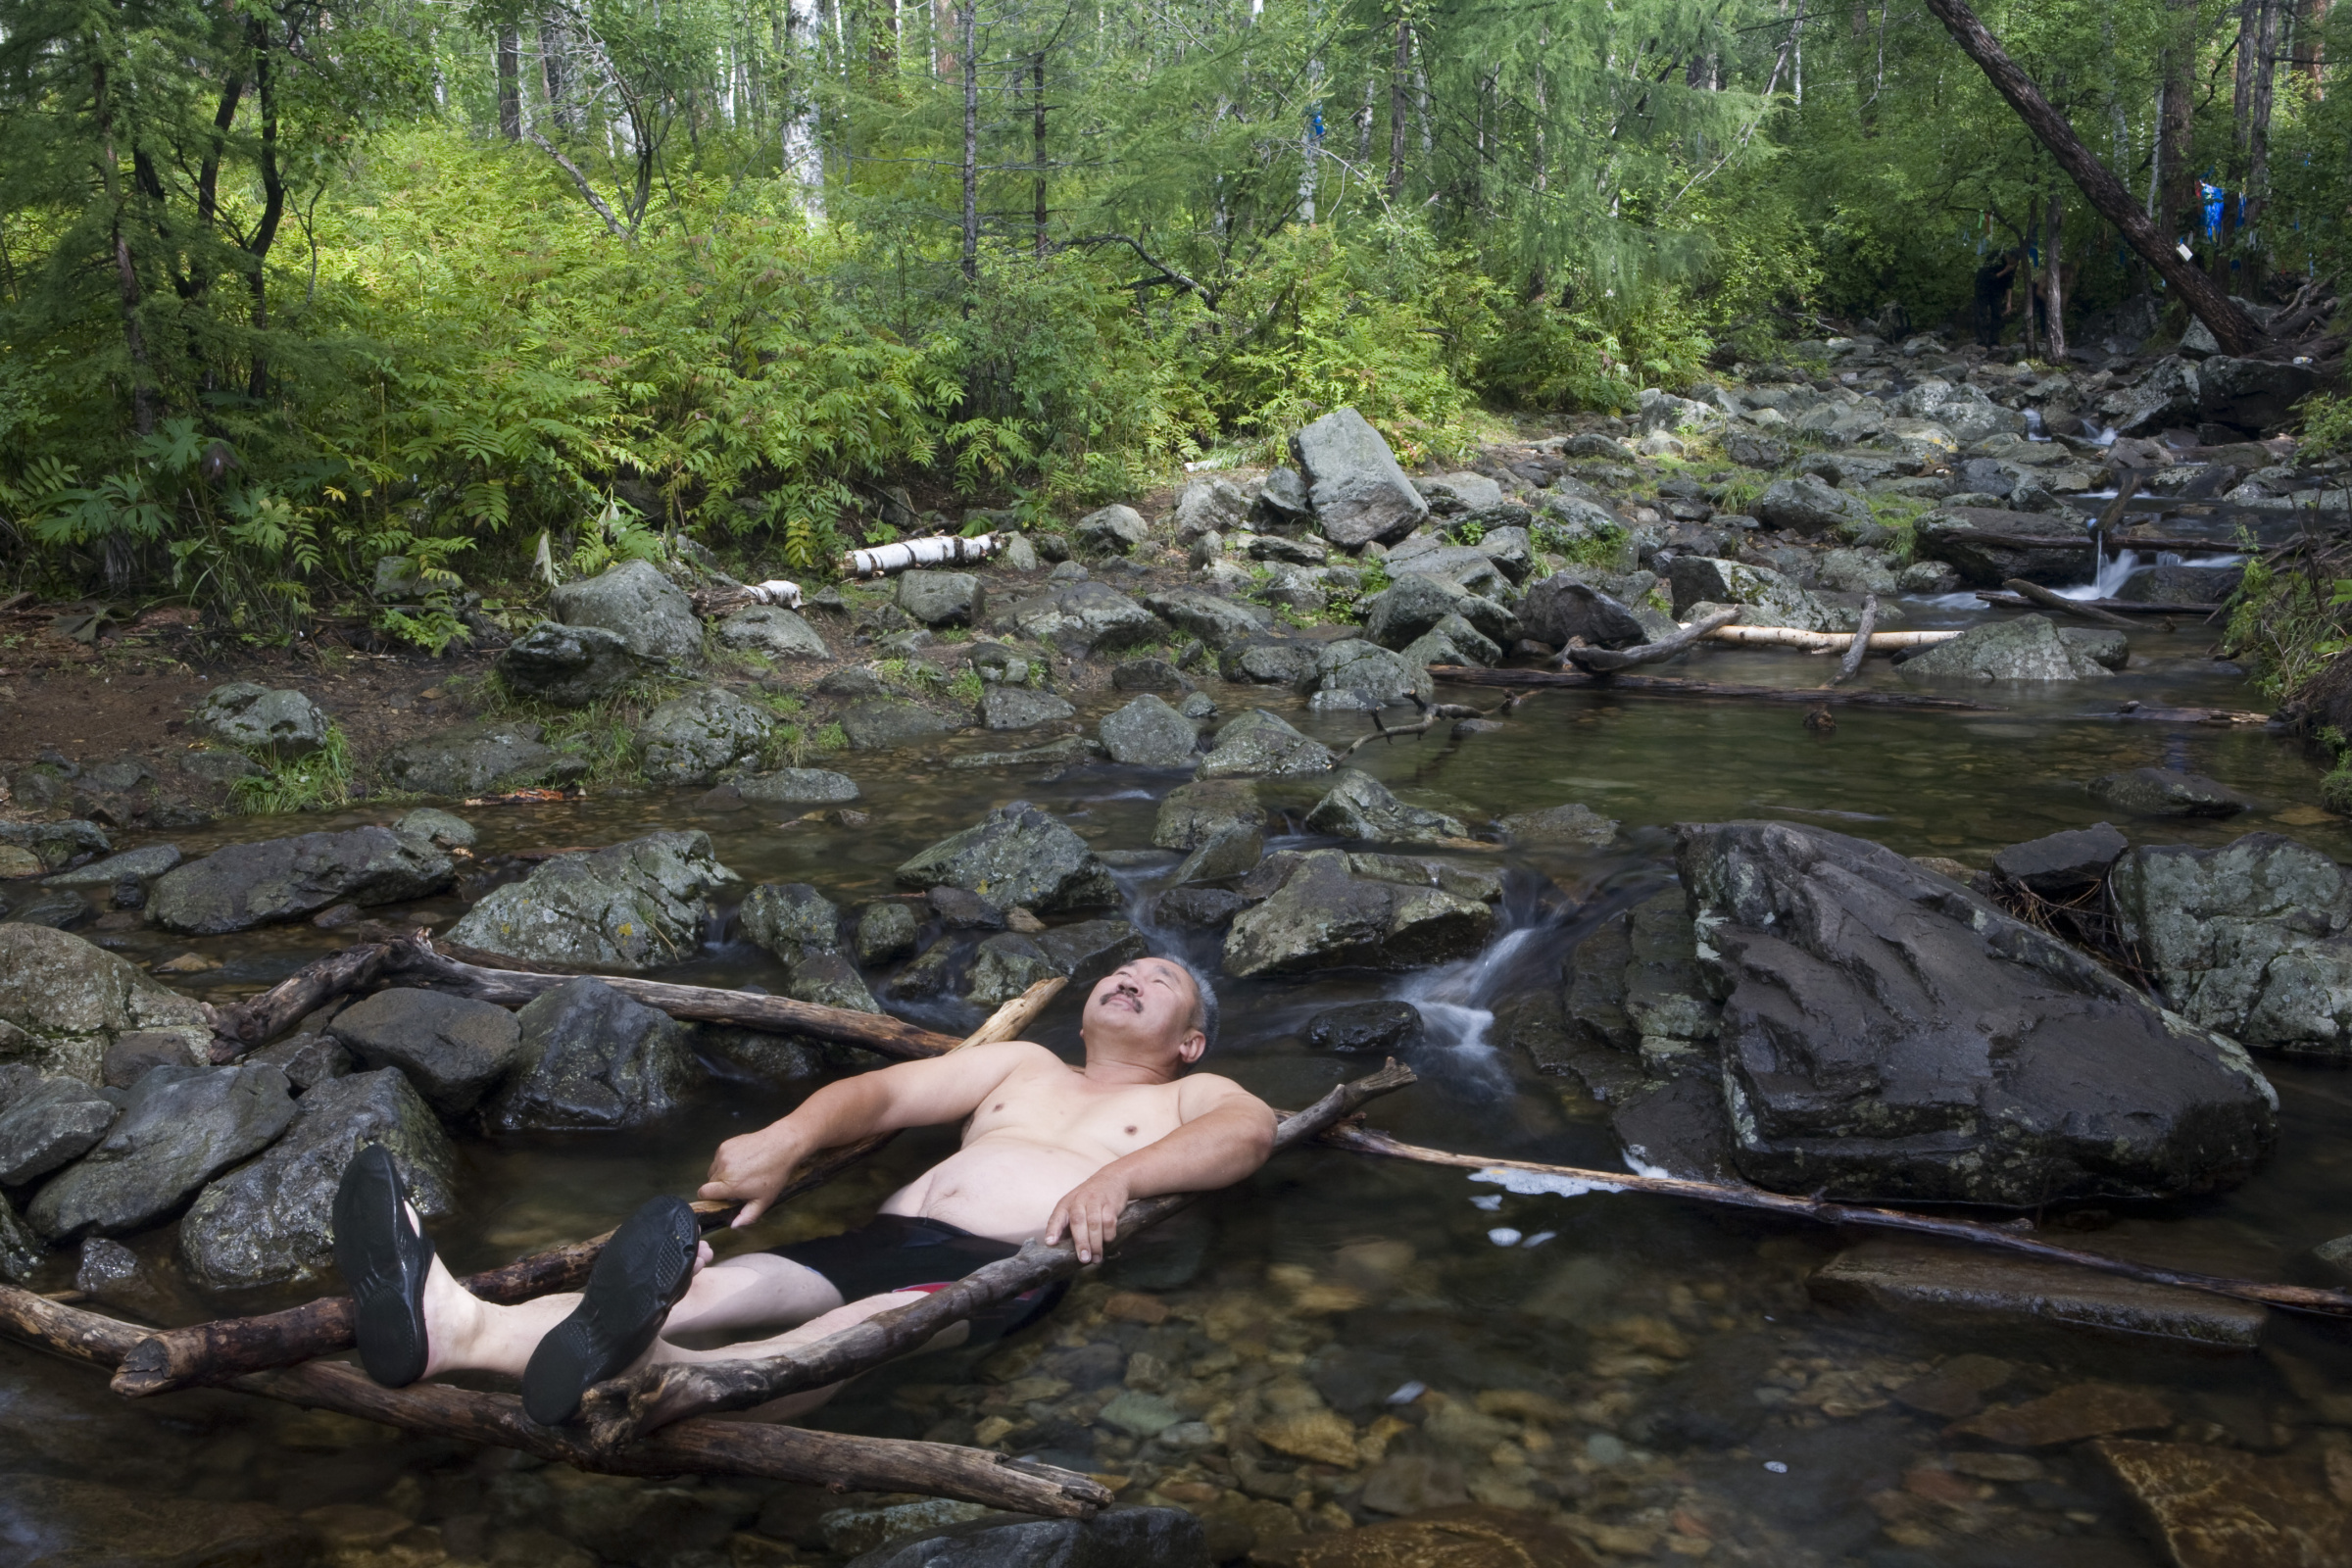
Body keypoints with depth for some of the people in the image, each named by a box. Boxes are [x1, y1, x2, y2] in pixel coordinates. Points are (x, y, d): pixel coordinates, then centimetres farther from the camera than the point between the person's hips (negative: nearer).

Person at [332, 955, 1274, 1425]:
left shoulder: (1187, 1100, 21)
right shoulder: (1024, 1067, 34)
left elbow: (1249, 1130, -5)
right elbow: (886, 1091, 21)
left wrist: (1116, 1178, -23)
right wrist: (789, 1140, -1)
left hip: (1000, 1266, -5)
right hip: (874, 1241, 5)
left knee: (868, 1325, -37)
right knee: (712, 1291, -23)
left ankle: (642, 1367, -67)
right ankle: (464, 1330, -48)